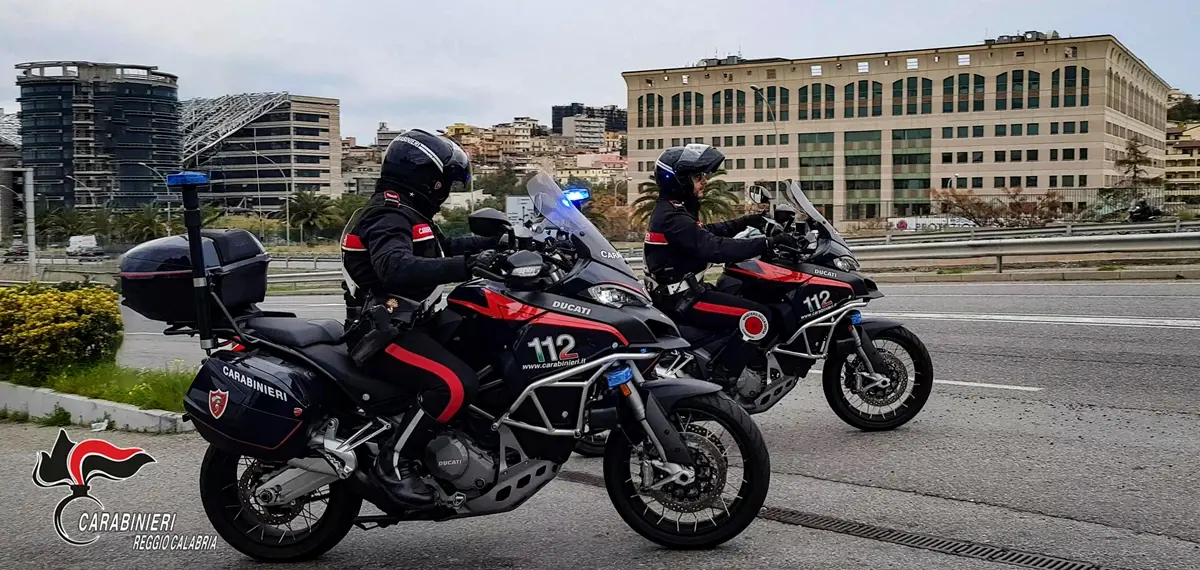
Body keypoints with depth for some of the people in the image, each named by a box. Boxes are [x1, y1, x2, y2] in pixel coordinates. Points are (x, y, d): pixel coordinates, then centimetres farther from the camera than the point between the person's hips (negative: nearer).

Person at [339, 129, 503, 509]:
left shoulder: (408, 215, 19)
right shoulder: (389, 218, -16)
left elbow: (444, 248, 30)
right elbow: (395, 267, -35)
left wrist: (498, 242, 19)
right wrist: (465, 266, -42)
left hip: (409, 323, 11)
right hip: (386, 334, -11)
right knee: (455, 384, -30)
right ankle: (394, 464, -19)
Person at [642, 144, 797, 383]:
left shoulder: (670, 210, 12)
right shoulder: (674, 218, -21)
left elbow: (706, 233, 24)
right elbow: (716, 248, -30)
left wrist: (744, 222, 15)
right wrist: (769, 242, -30)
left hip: (680, 293, 11)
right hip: (682, 300, -11)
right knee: (759, 316, -18)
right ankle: (720, 378, -14)